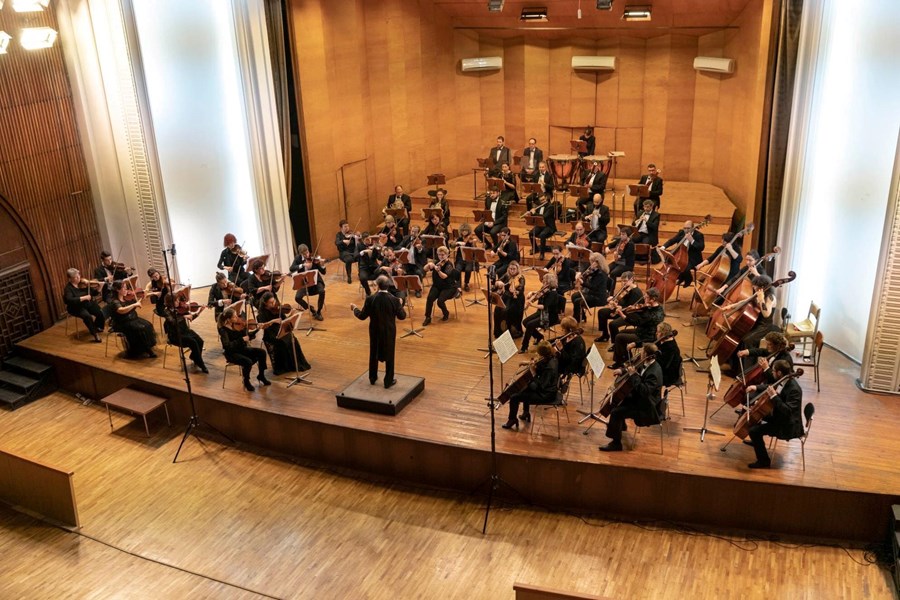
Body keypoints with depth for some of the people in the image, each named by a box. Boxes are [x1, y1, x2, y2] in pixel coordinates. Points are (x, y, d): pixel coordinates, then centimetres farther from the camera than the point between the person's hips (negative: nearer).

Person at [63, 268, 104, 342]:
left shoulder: (83, 284, 2)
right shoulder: (68, 288, -10)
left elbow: (94, 293, 4)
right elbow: (69, 300, -26)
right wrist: (83, 298, -29)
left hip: (88, 304, 5)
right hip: (77, 308, -4)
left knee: (101, 313, -18)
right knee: (87, 316, -33)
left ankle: (98, 327, 12)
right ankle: (94, 333, -16)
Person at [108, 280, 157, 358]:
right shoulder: (113, 301, -15)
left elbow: (137, 306, 21)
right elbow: (121, 310, -33)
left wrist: (143, 297, 5)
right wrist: (134, 304, -30)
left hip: (133, 319, 7)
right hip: (122, 323, -7)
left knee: (148, 325, -15)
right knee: (139, 329, -28)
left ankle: (147, 348, -10)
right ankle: (134, 352, -14)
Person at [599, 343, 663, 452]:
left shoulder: (654, 372, -31)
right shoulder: (646, 364, 0)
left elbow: (644, 391, -40)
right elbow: (636, 370, 19)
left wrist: (633, 375, -35)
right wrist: (623, 370, 1)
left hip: (646, 407, -11)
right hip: (639, 398, 11)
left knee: (616, 412, -21)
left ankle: (616, 443, -8)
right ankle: (620, 425, 46)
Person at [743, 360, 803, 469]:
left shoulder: (794, 389, -29)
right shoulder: (785, 381, -1)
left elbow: (787, 410, -37)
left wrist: (774, 396, -38)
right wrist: (757, 388, 3)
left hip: (788, 425, -10)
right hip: (780, 417, 10)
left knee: (754, 430, -21)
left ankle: (764, 461, -8)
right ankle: (756, 440, 42)